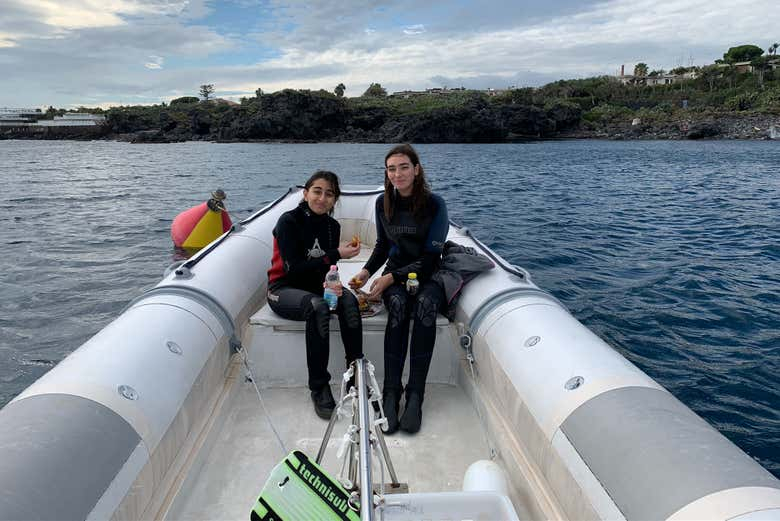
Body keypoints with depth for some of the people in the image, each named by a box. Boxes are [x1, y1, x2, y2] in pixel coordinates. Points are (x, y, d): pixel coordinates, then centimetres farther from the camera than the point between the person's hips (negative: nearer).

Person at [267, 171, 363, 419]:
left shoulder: (332, 226, 5)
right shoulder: (289, 221, -12)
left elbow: (325, 268, 6)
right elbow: (294, 268, -19)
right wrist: (336, 255, -21)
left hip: (315, 287, 5)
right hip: (283, 289, -5)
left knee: (349, 300, -27)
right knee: (318, 306, -36)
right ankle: (319, 387, -28)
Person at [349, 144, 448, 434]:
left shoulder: (434, 204, -9)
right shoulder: (383, 203, 4)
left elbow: (431, 257, -12)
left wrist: (391, 277, -20)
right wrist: (367, 271, -2)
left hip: (428, 275, -2)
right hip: (395, 275, 2)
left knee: (426, 303, -36)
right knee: (398, 303, -33)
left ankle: (415, 394, -32)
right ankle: (391, 393, -32)